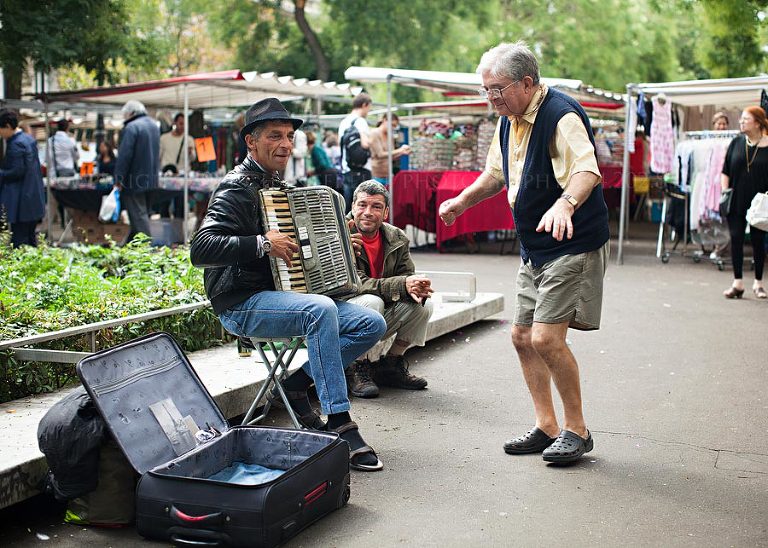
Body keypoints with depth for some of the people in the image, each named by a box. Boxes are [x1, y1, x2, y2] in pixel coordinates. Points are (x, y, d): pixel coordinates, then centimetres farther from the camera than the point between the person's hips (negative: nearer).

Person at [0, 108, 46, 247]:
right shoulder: (29, 139, 12)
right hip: (34, 201, 10)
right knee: (30, 238, 16)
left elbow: (17, 172, -21)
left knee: (19, 241, -6)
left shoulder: (15, 144, -16)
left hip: (21, 203, -10)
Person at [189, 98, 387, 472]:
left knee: (372, 324, -5)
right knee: (321, 310, -36)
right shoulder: (237, 188, -11)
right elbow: (200, 248, -25)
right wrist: (262, 243, -27)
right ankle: (340, 425, -30)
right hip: (242, 304, -9)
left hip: (283, 295, 9)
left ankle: (297, 384, 1)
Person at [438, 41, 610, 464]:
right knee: (523, 337, 10)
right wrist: (463, 201, 18)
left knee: (547, 339, -15)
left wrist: (565, 203, -55)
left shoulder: (561, 116, -20)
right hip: (534, 249, 10)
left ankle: (576, 430, 4)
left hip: (573, 244, -9)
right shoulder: (508, 120, 8)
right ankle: (546, 427, 21)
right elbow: (497, 172, 24)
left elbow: (587, 170, -37)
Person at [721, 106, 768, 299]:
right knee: (736, 239, 0)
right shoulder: (736, 143, 4)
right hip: (736, 202, 2)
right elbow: (725, 170, 8)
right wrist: (725, 191, -3)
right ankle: (738, 283, 8)